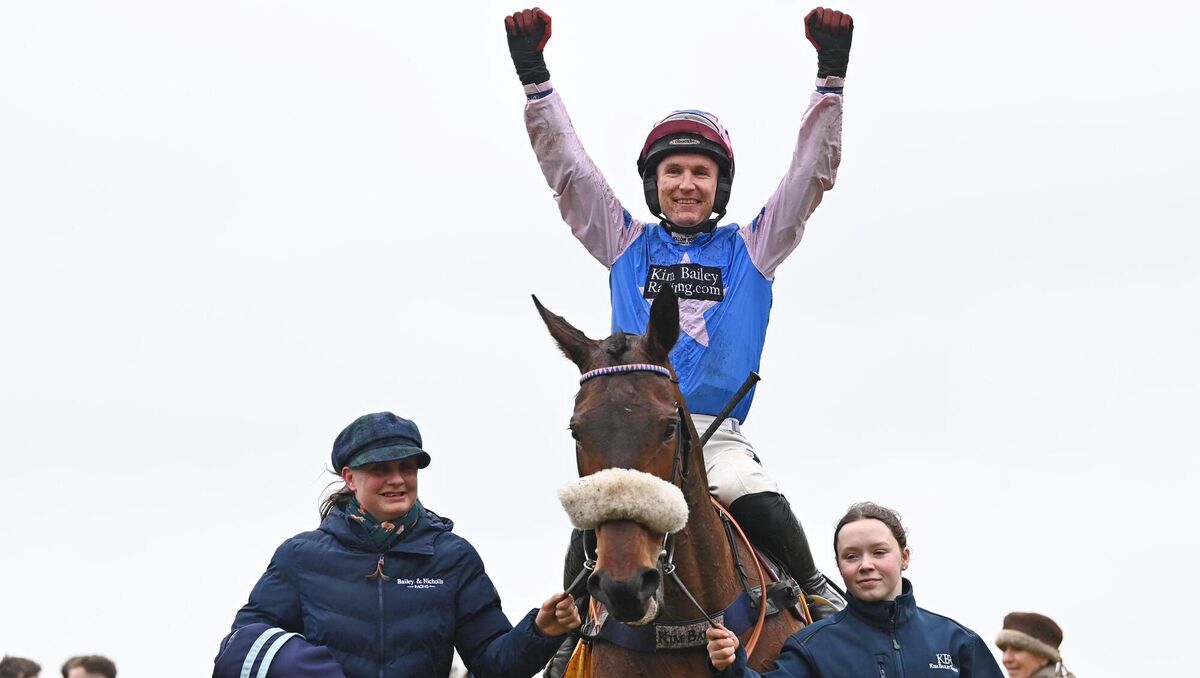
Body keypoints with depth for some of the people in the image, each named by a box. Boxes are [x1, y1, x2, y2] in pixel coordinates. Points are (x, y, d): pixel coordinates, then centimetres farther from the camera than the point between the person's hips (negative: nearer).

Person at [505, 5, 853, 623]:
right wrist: (534, 76, 0)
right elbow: (567, 168, 10)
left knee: (765, 510, -27)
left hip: (719, 435, -1)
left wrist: (830, 77, -2)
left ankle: (819, 600, -4)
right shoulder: (627, 245, 16)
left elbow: (810, 173, 8)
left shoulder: (749, 250, 14)